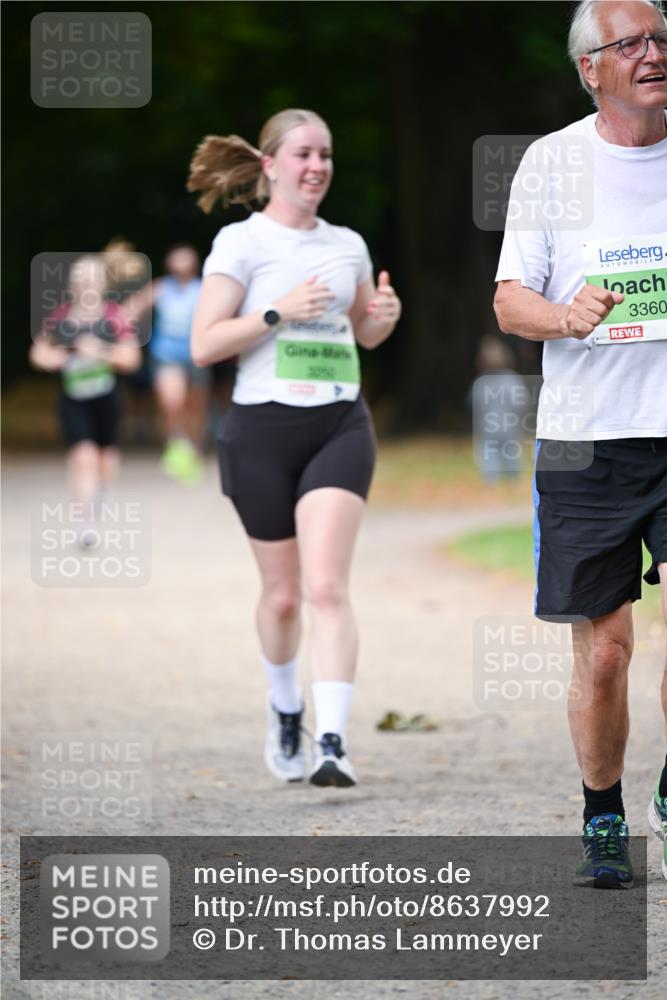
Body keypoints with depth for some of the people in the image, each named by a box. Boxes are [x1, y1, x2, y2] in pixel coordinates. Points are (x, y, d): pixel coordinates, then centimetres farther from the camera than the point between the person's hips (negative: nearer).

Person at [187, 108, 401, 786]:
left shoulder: (348, 245, 12)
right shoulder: (241, 242, -2)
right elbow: (203, 345, -8)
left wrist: (386, 314, 5)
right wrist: (279, 311, -17)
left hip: (340, 427, 2)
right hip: (263, 428, -2)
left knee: (327, 587, -14)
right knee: (282, 593, 9)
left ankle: (332, 743, -21)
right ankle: (284, 711, 37)